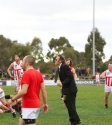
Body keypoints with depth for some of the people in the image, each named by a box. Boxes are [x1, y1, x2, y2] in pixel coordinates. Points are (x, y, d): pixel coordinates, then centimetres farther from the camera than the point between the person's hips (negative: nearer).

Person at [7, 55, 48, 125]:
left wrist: (12, 99, -12)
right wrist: (45, 103, 15)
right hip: (36, 105, 9)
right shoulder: (39, 74, 10)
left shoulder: (26, 74, -16)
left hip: (29, 107, -9)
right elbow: (44, 90, 10)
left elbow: (24, 91, -23)